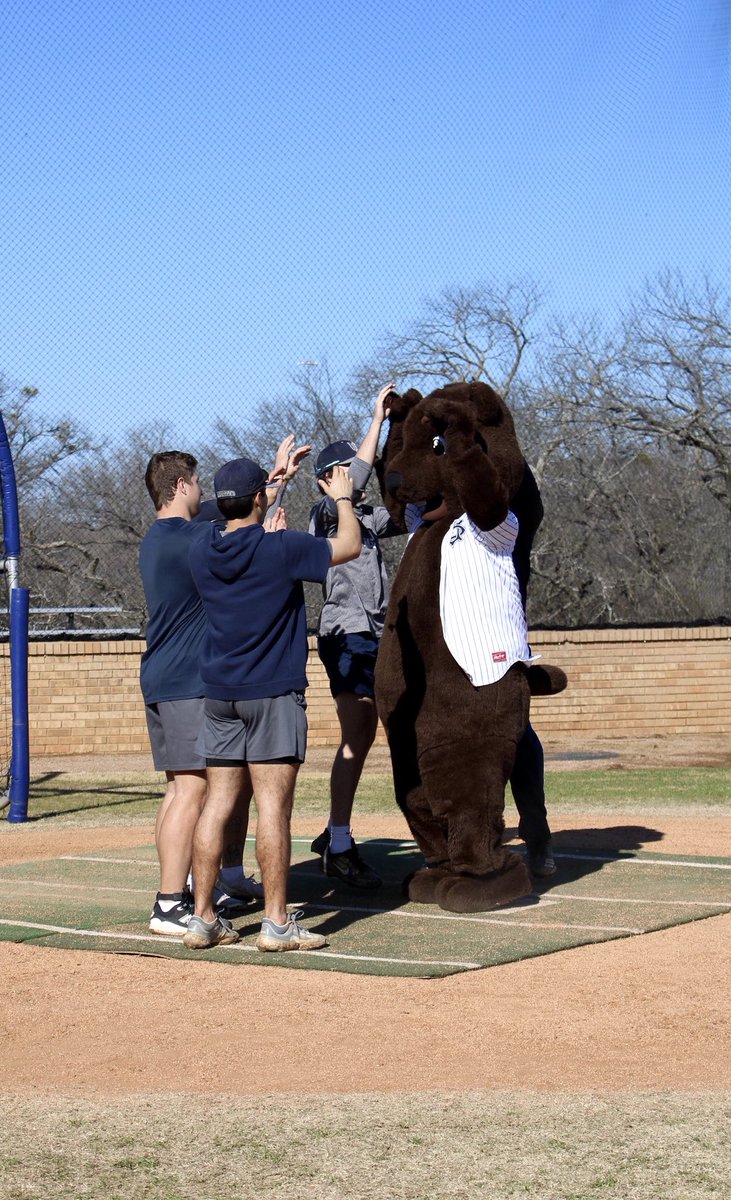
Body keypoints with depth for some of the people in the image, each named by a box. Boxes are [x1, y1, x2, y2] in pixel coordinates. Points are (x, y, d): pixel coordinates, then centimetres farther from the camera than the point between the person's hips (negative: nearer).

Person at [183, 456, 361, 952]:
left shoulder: (202, 551, 4)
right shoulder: (281, 548, -12)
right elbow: (350, 544, 1)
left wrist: (276, 480, 38)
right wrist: (342, 498, 19)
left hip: (219, 697, 6)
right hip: (274, 694, -6)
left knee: (218, 803, 7)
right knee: (273, 805, -5)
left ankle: (203, 920, 9)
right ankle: (277, 923, -4)